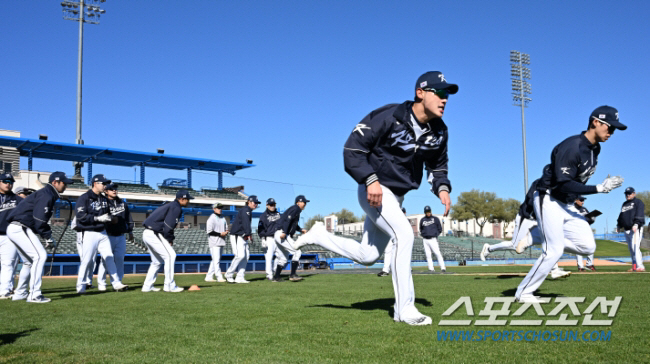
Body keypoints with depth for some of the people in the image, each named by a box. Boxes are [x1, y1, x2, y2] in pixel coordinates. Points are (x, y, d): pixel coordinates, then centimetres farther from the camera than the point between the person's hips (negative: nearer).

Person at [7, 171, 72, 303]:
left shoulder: (47, 195, 20)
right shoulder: (46, 195, -13)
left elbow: (40, 220, 20)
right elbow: (39, 220, -21)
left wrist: (47, 236, 8)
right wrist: (48, 238, -13)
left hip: (14, 229, 11)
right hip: (20, 228, -11)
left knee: (30, 261, 18)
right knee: (40, 255, -14)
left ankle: (19, 293, 26)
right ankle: (34, 295, -14)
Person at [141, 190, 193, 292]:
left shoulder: (170, 205, 23)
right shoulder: (176, 207, -9)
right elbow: (168, 226, -18)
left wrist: (169, 239, 11)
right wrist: (170, 239, -6)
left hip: (147, 234, 10)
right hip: (154, 234, -10)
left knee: (157, 260, 19)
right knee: (170, 255, -9)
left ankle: (147, 286, 20)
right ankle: (169, 286, -8)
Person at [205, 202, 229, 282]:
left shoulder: (223, 218, 17)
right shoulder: (211, 218, -8)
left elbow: (226, 229, 24)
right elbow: (209, 231, -14)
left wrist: (226, 232, 0)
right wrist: (220, 234, -17)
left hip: (221, 242, 8)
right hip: (214, 243, -8)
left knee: (215, 260, 9)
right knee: (216, 260, -9)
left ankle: (209, 277, 14)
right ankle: (219, 277, -10)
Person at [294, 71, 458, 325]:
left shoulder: (439, 132, 0)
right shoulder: (389, 117, -20)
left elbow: (437, 166, 15)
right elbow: (352, 147, -18)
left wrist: (442, 188, -6)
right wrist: (370, 179, -29)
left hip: (395, 197, 8)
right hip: (374, 190, -8)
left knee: (367, 256, 11)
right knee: (404, 234, -25)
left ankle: (319, 235, 31)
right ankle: (404, 308, -16)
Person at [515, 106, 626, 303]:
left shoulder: (595, 148, 6)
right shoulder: (571, 146, -22)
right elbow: (564, 184, -27)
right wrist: (599, 188, -28)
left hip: (567, 204, 9)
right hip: (549, 200, -8)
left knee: (588, 246, -2)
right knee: (554, 251, -11)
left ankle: (545, 237, 13)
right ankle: (523, 293, 1)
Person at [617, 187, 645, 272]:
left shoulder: (638, 202, 0)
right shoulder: (624, 204, 23)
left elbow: (639, 214, -13)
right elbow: (621, 216, 27)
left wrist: (636, 224, -25)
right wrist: (619, 226, 17)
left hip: (636, 229, -8)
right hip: (626, 229, 8)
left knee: (635, 246, -18)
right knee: (631, 248, 7)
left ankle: (640, 266, -20)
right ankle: (634, 266, 11)